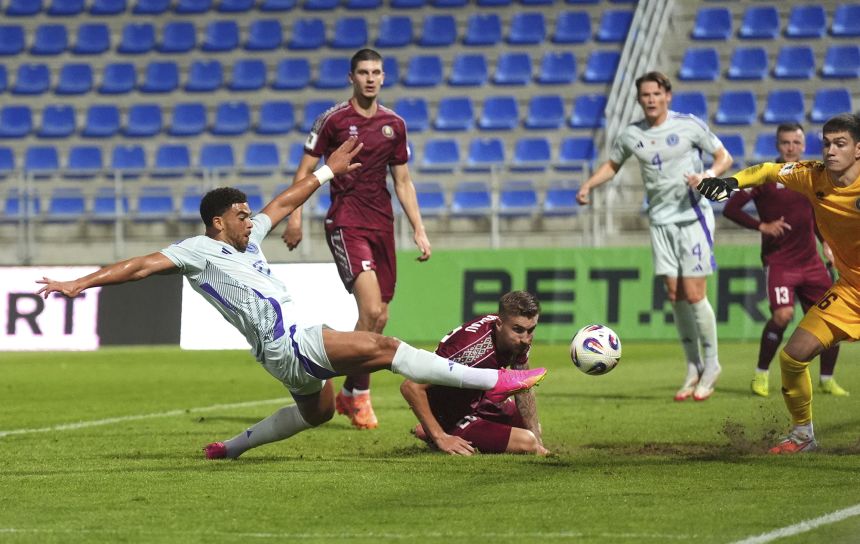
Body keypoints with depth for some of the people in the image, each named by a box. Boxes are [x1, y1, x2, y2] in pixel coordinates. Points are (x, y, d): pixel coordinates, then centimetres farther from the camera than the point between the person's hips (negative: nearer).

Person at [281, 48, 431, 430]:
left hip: (382, 224, 6)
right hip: (345, 223, -5)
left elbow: (402, 182, 16)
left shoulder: (394, 125, 10)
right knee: (371, 308, -20)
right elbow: (305, 170, 0)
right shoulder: (333, 120, -3)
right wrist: (295, 216, -10)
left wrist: (419, 231, 11)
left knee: (379, 317, 6)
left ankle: (349, 394, 22)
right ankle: (361, 396, -9)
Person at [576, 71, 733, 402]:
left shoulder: (688, 125, -7)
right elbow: (612, 165, 21)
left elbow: (724, 157, 0)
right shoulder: (631, 135, 4)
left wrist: (708, 174, -21)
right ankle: (693, 367, 14)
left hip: (693, 216, -4)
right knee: (674, 295, 2)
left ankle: (711, 364, 7)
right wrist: (588, 186, 4)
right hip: (660, 221, 4)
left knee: (693, 294, -9)